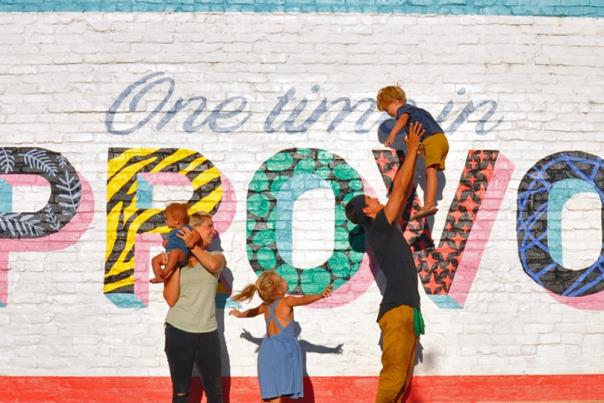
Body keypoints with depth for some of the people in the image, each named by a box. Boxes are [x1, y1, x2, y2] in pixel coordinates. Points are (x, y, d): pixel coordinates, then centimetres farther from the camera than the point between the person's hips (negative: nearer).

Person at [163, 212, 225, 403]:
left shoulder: (216, 256, 6)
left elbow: (213, 265, -20)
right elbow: (171, 299, -9)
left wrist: (192, 245, -11)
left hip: (207, 332, 2)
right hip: (178, 331, -1)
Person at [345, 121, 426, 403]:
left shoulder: (384, 229, 18)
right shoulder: (378, 227, -5)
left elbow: (404, 192, 24)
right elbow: (400, 187, -5)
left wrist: (412, 155, 24)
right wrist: (412, 149, 3)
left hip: (407, 310, 10)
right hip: (397, 310, -10)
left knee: (403, 380, 6)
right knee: (393, 377, -14)